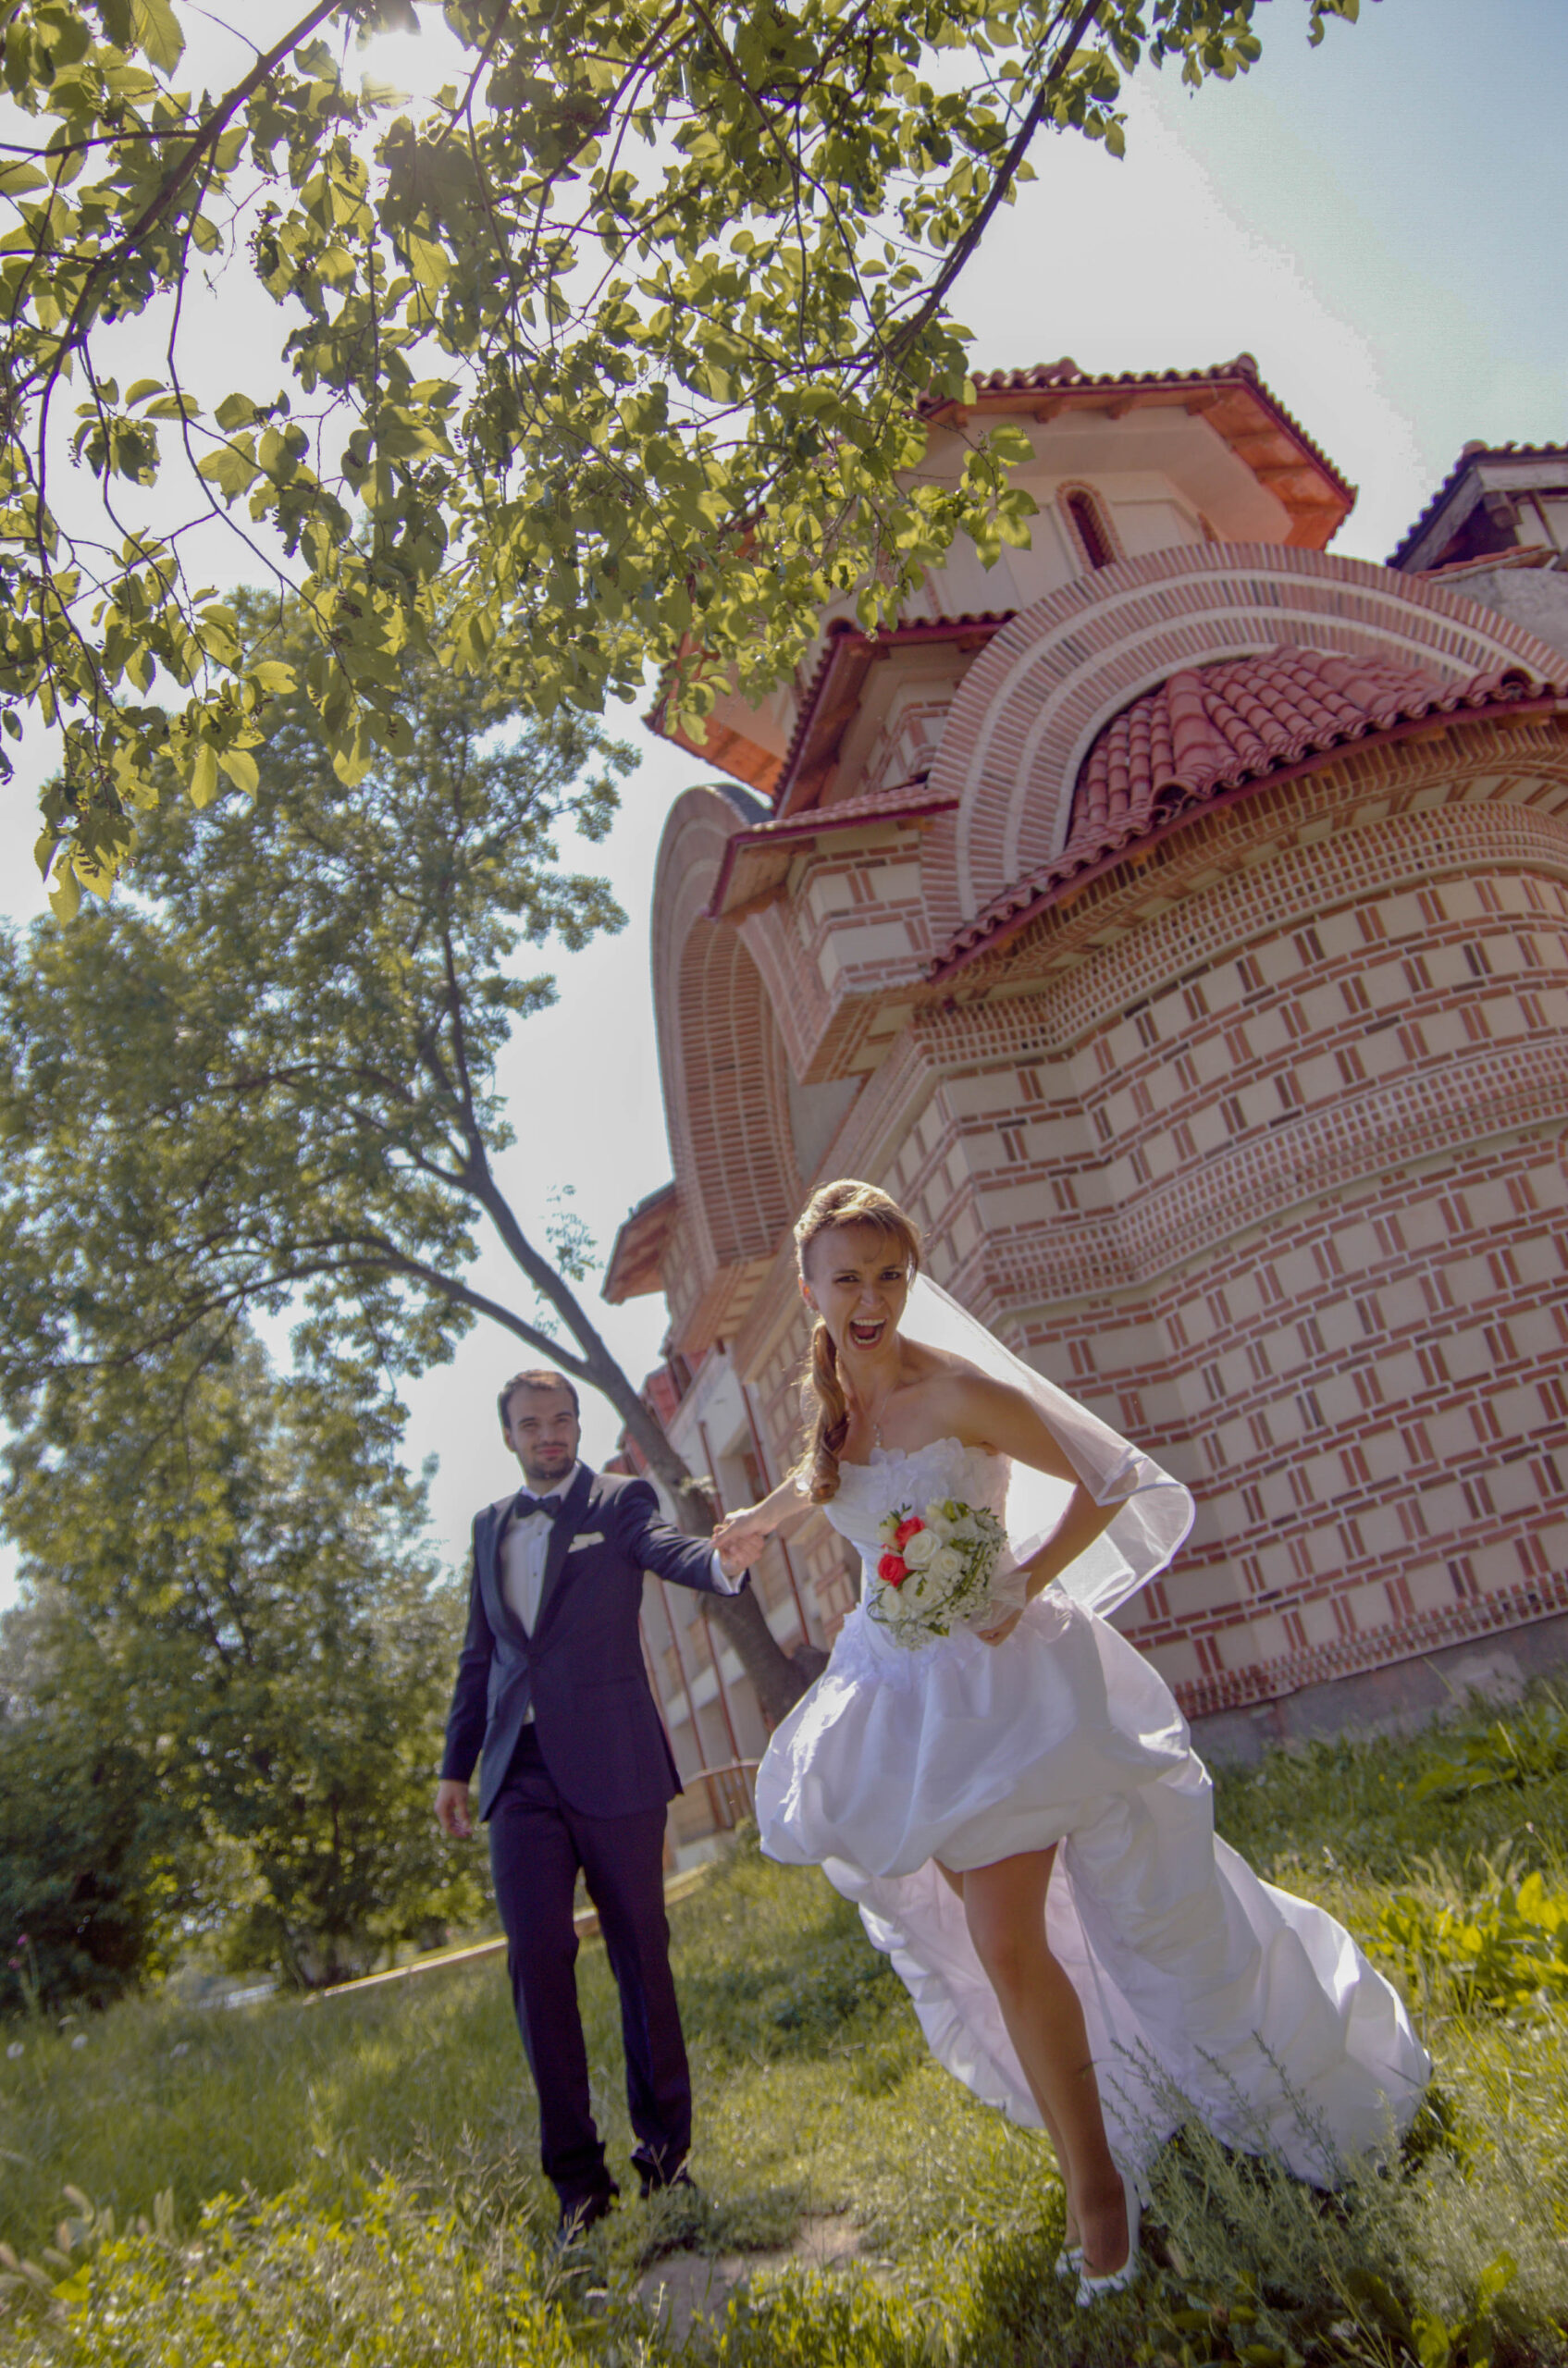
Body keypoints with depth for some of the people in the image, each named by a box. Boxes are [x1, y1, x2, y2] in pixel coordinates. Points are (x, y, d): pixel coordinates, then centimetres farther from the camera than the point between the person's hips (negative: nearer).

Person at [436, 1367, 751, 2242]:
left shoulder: (621, 1500, 0)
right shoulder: (491, 1523, 15)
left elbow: (667, 1547, -22)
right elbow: (480, 1653, 19)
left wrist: (722, 1561, -45)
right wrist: (457, 1765, 17)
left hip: (612, 1768, -3)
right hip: (522, 1774, 4)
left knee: (641, 1952, 6)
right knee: (537, 1956, -3)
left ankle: (665, 2143, 26)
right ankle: (578, 2176, 11)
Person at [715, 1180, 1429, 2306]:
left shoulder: (961, 1391, -20)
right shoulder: (829, 1399, 0)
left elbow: (1109, 1483, -13)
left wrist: (1021, 1589, -20)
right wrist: (764, 1518, 37)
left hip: (996, 1677, -5)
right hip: (900, 1685, 6)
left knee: (1005, 1942, -5)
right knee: (991, 1929, 10)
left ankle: (1097, 2179, 21)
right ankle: (1093, 2167, 30)